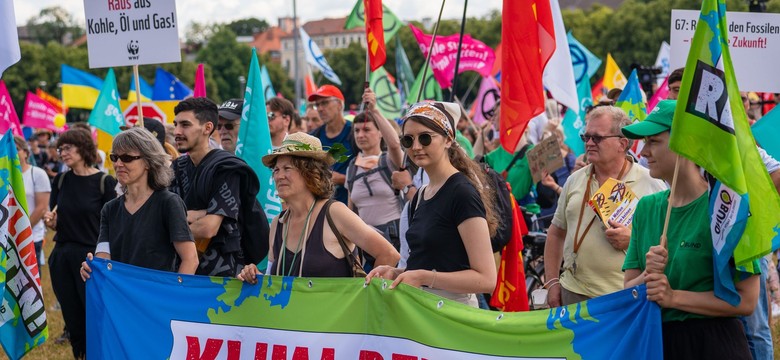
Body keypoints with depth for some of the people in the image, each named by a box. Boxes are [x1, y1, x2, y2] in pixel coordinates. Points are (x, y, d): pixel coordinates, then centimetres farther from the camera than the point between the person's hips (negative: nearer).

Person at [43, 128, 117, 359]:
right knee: (73, 321, 9)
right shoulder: (60, 181, 7)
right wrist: (50, 221, -8)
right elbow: (55, 223, 14)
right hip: (62, 259, 5)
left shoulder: (104, 182, -7)